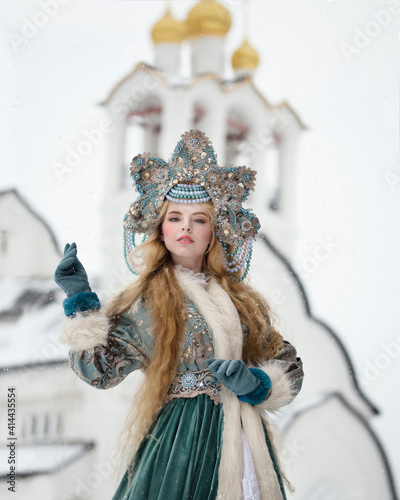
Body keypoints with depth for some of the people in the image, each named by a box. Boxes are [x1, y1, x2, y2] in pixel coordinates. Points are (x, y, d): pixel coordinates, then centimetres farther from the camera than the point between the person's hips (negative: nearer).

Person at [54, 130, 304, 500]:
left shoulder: (240, 299, 11)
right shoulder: (145, 300, 2)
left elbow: (289, 366, 12)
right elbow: (98, 369, -6)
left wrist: (256, 383, -8)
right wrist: (81, 301, -12)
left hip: (245, 440, 4)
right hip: (182, 440, -4)